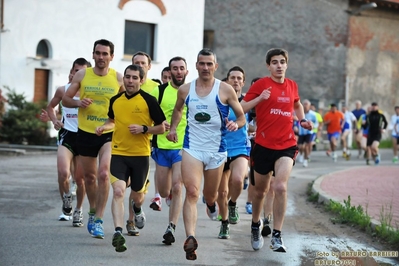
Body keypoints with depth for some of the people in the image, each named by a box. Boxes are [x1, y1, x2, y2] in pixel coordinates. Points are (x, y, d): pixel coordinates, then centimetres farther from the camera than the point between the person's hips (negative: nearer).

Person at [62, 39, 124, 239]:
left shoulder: (118, 78, -2)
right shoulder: (82, 75, 0)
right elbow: (65, 99, 6)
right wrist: (78, 102, -15)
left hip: (109, 134, -2)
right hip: (85, 133, 2)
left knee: (104, 174, -19)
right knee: (89, 177, 14)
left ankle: (98, 221, -14)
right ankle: (92, 212, 37)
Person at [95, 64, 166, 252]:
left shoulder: (149, 101, -6)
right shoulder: (115, 100, 5)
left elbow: (161, 128, -2)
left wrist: (144, 129, -17)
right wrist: (104, 127, 5)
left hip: (141, 154, -1)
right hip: (118, 153, 1)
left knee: (137, 194, 14)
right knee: (118, 192, -17)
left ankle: (137, 209, 51)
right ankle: (118, 232, -21)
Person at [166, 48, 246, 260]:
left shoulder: (225, 90, -5)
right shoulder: (185, 90, 3)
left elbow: (242, 117, 2)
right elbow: (178, 110, 24)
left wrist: (235, 124, -21)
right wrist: (173, 128, 7)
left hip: (216, 149, 0)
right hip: (192, 148, 0)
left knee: (209, 195, 14)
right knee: (191, 192, -17)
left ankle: (211, 203, 53)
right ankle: (190, 238, -24)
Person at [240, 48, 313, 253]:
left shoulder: (292, 86, 8)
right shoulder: (261, 84, -4)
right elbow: (241, 108, -8)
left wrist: (302, 120, 12)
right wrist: (259, 98, -22)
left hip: (286, 145, 1)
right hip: (263, 145, -1)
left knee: (280, 187, -18)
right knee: (260, 190, 13)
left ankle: (276, 236, -12)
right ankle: (256, 224, 40)